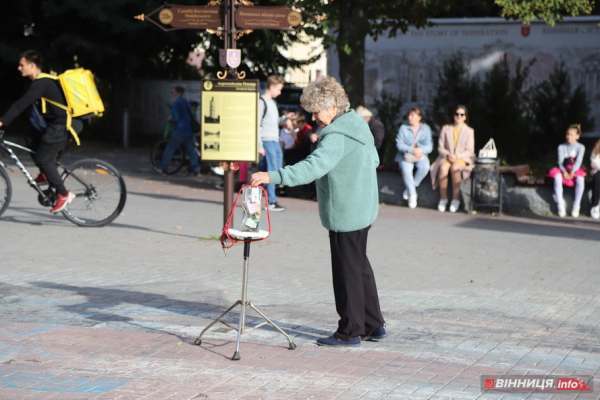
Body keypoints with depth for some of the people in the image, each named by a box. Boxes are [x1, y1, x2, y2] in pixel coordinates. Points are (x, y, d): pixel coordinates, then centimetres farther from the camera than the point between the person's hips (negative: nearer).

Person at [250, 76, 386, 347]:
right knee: (360, 267, 19)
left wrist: (273, 177, -43)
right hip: (363, 210, 10)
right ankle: (373, 325, 27)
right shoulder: (359, 124, 8)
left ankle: (350, 332, 11)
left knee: (347, 272, 1)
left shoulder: (337, 137, -23)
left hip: (345, 214, -10)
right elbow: (373, 160, 19)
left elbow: (312, 167, -36)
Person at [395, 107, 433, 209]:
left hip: (421, 155, 1)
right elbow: (399, 144, -4)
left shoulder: (425, 129, 7)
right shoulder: (403, 128, 6)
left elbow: (429, 147, -1)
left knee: (425, 167, -33)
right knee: (406, 169, -34)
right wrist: (412, 150, -19)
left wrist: (419, 150, -21)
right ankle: (412, 194, -22)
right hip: (405, 155, -1)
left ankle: (409, 188, -15)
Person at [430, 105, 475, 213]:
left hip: (462, 159, -2)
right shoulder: (445, 129, 10)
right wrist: (448, 155, -12)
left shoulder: (469, 131, 5)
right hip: (446, 157, 2)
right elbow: (440, 148, 9)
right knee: (443, 167, -35)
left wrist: (457, 156, -15)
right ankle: (443, 199, -28)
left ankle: (455, 200, -32)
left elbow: (469, 151, 1)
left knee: (455, 167, -37)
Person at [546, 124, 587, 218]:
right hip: (563, 171, 1)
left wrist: (572, 172, -26)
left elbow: (578, 161, -10)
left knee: (580, 179, -36)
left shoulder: (580, 147, 3)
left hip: (576, 171, -1)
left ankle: (576, 206, -27)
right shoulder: (561, 147, 8)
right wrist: (564, 172, -23)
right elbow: (560, 161, -4)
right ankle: (560, 205, -30)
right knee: (557, 177, -34)